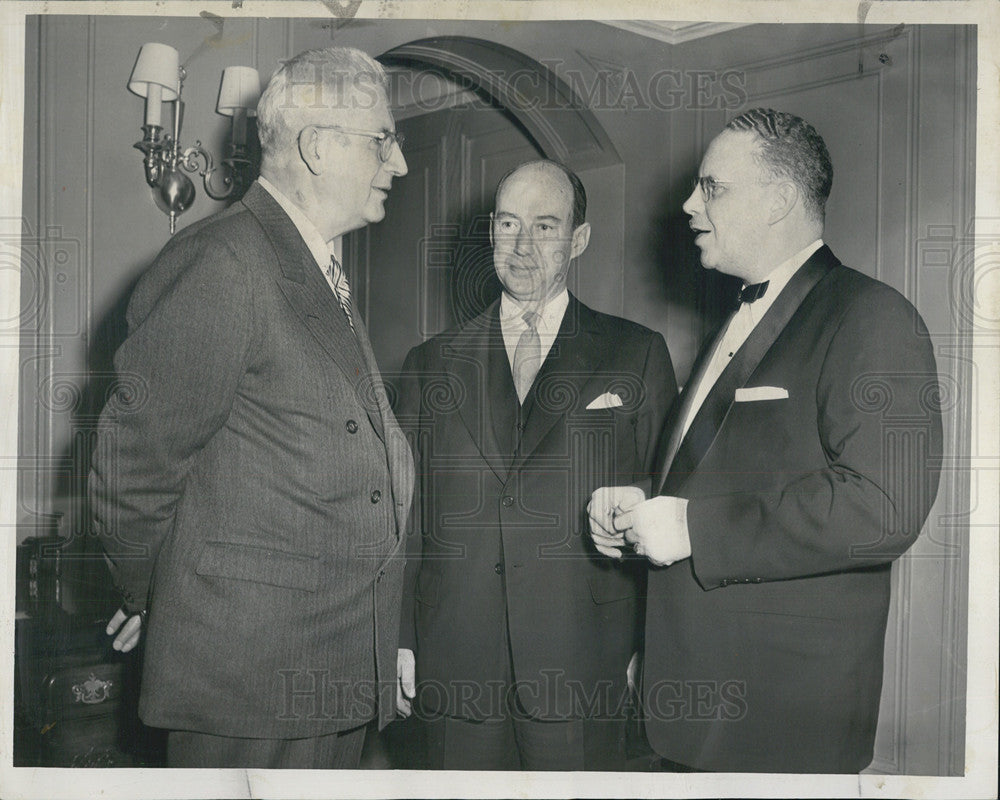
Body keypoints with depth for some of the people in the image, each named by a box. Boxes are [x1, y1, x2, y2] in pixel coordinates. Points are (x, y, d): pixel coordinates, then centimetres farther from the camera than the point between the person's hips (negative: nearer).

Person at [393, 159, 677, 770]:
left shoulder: (638, 355, 6)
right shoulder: (432, 365, 11)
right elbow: (405, 511, 10)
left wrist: (647, 649, -2)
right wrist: (399, 643, 5)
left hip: (583, 673, -1)